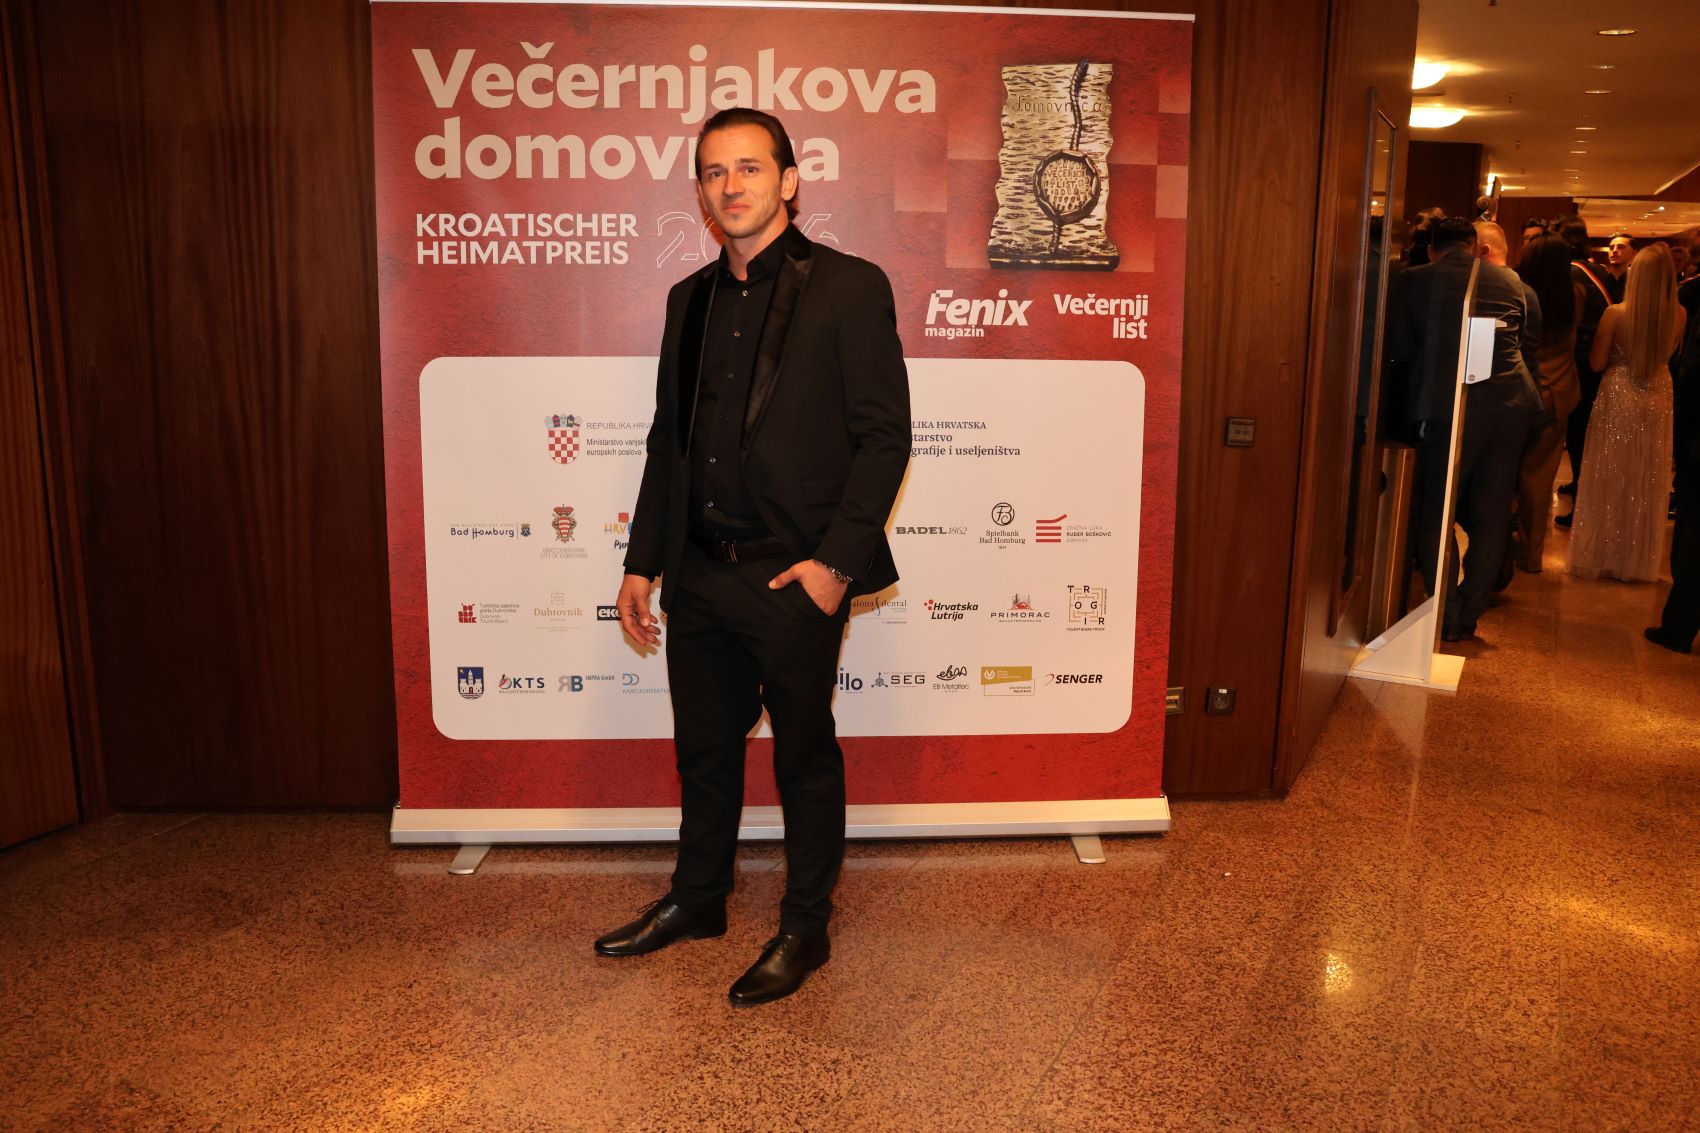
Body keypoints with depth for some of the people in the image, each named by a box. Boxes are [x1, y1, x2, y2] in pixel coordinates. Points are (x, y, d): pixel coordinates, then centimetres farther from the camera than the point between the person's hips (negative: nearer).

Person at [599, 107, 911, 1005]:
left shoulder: (848, 289, -7)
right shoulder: (690, 299, 12)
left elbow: (884, 436, -11)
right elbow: (667, 438, 16)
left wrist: (835, 560, -18)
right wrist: (641, 562, 12)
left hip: (795, 578, -6)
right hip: (700, 575, 6)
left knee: (804, 756, 10)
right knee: (703, 747, 19)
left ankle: (806, 929, 28)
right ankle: (697, 899, 40)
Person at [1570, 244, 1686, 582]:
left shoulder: (1616, 313, -17)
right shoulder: (1678, 315, -9)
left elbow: (1597, 363, -10)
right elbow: (1671, 353, 8)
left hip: (1619, 397, -3)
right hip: (1658, 399, 3)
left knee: (1609, 478, 9)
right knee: (1647, 482, 13)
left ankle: (1602, 555, 15)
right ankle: (1638, 560, 23)